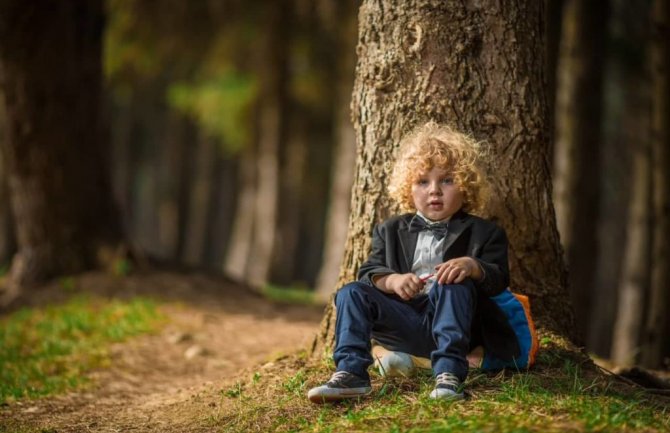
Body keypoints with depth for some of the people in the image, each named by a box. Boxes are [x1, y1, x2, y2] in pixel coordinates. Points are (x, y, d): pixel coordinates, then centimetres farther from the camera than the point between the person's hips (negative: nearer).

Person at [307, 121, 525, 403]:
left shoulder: (484, 233, 12)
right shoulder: (391, 231, 21)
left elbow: (498, 280, -2)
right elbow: (369, 272, 9)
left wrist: (473, 267, -27)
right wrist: (393, 280, -16)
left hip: (451, 317, -3)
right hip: (406, 322, 3)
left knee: (454, 285, -33)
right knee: (351, 293, -16)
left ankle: (449, 372, -40)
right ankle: (351, 374, -28)